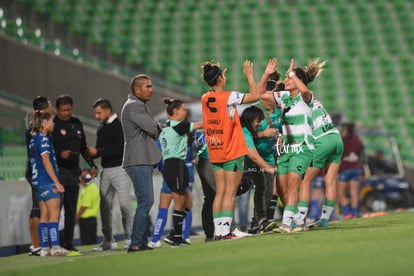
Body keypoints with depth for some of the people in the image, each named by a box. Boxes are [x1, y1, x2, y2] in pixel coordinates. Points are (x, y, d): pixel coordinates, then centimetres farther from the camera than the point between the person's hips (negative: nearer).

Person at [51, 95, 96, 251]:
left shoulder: (77, 124, 16)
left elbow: (83, 147, 24)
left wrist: (91, 164, 18)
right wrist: (60, 154, -25)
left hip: (73, 171, 6)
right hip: (58, 171, -6)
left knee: (71, 209, 7)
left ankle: (68, 242, 12)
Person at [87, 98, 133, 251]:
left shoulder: (120, 125, -6)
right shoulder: (101, 129, 16)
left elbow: (120, 148, -15)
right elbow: (99, 150, 17)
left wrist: (97, 152, -16)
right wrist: (90, 152, -5)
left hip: (120, 168, -7)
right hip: (106, 170, 7)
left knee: (124, 203, -10)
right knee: (105, 205, 4)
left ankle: (129, 238, -4)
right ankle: (108, 240, 12)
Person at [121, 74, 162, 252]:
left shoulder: (139, 105, 22)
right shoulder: (134, 106, -12)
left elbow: (156, 130, 22)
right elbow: (153, 129, -18)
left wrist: (155, 128, 1)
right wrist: (156, 127, 3)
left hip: (142, 161, 11)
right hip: (138, 162, -11)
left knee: (145, 202, 11)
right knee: (146, 201, -14)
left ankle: (142, 242, 12)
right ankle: (136, 243, -16)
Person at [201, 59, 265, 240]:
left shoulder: (205, 99, 5)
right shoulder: (228, 97, -14)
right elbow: (255, 96, -11)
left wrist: (213, 74, 27)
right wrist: (249, 76, -1)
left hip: (215, 152, 6)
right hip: (233, 152, -6)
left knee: (220, 192, 9)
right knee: (230, 193, -5)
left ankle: (218, 231, 6)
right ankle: (225, 230, -9)